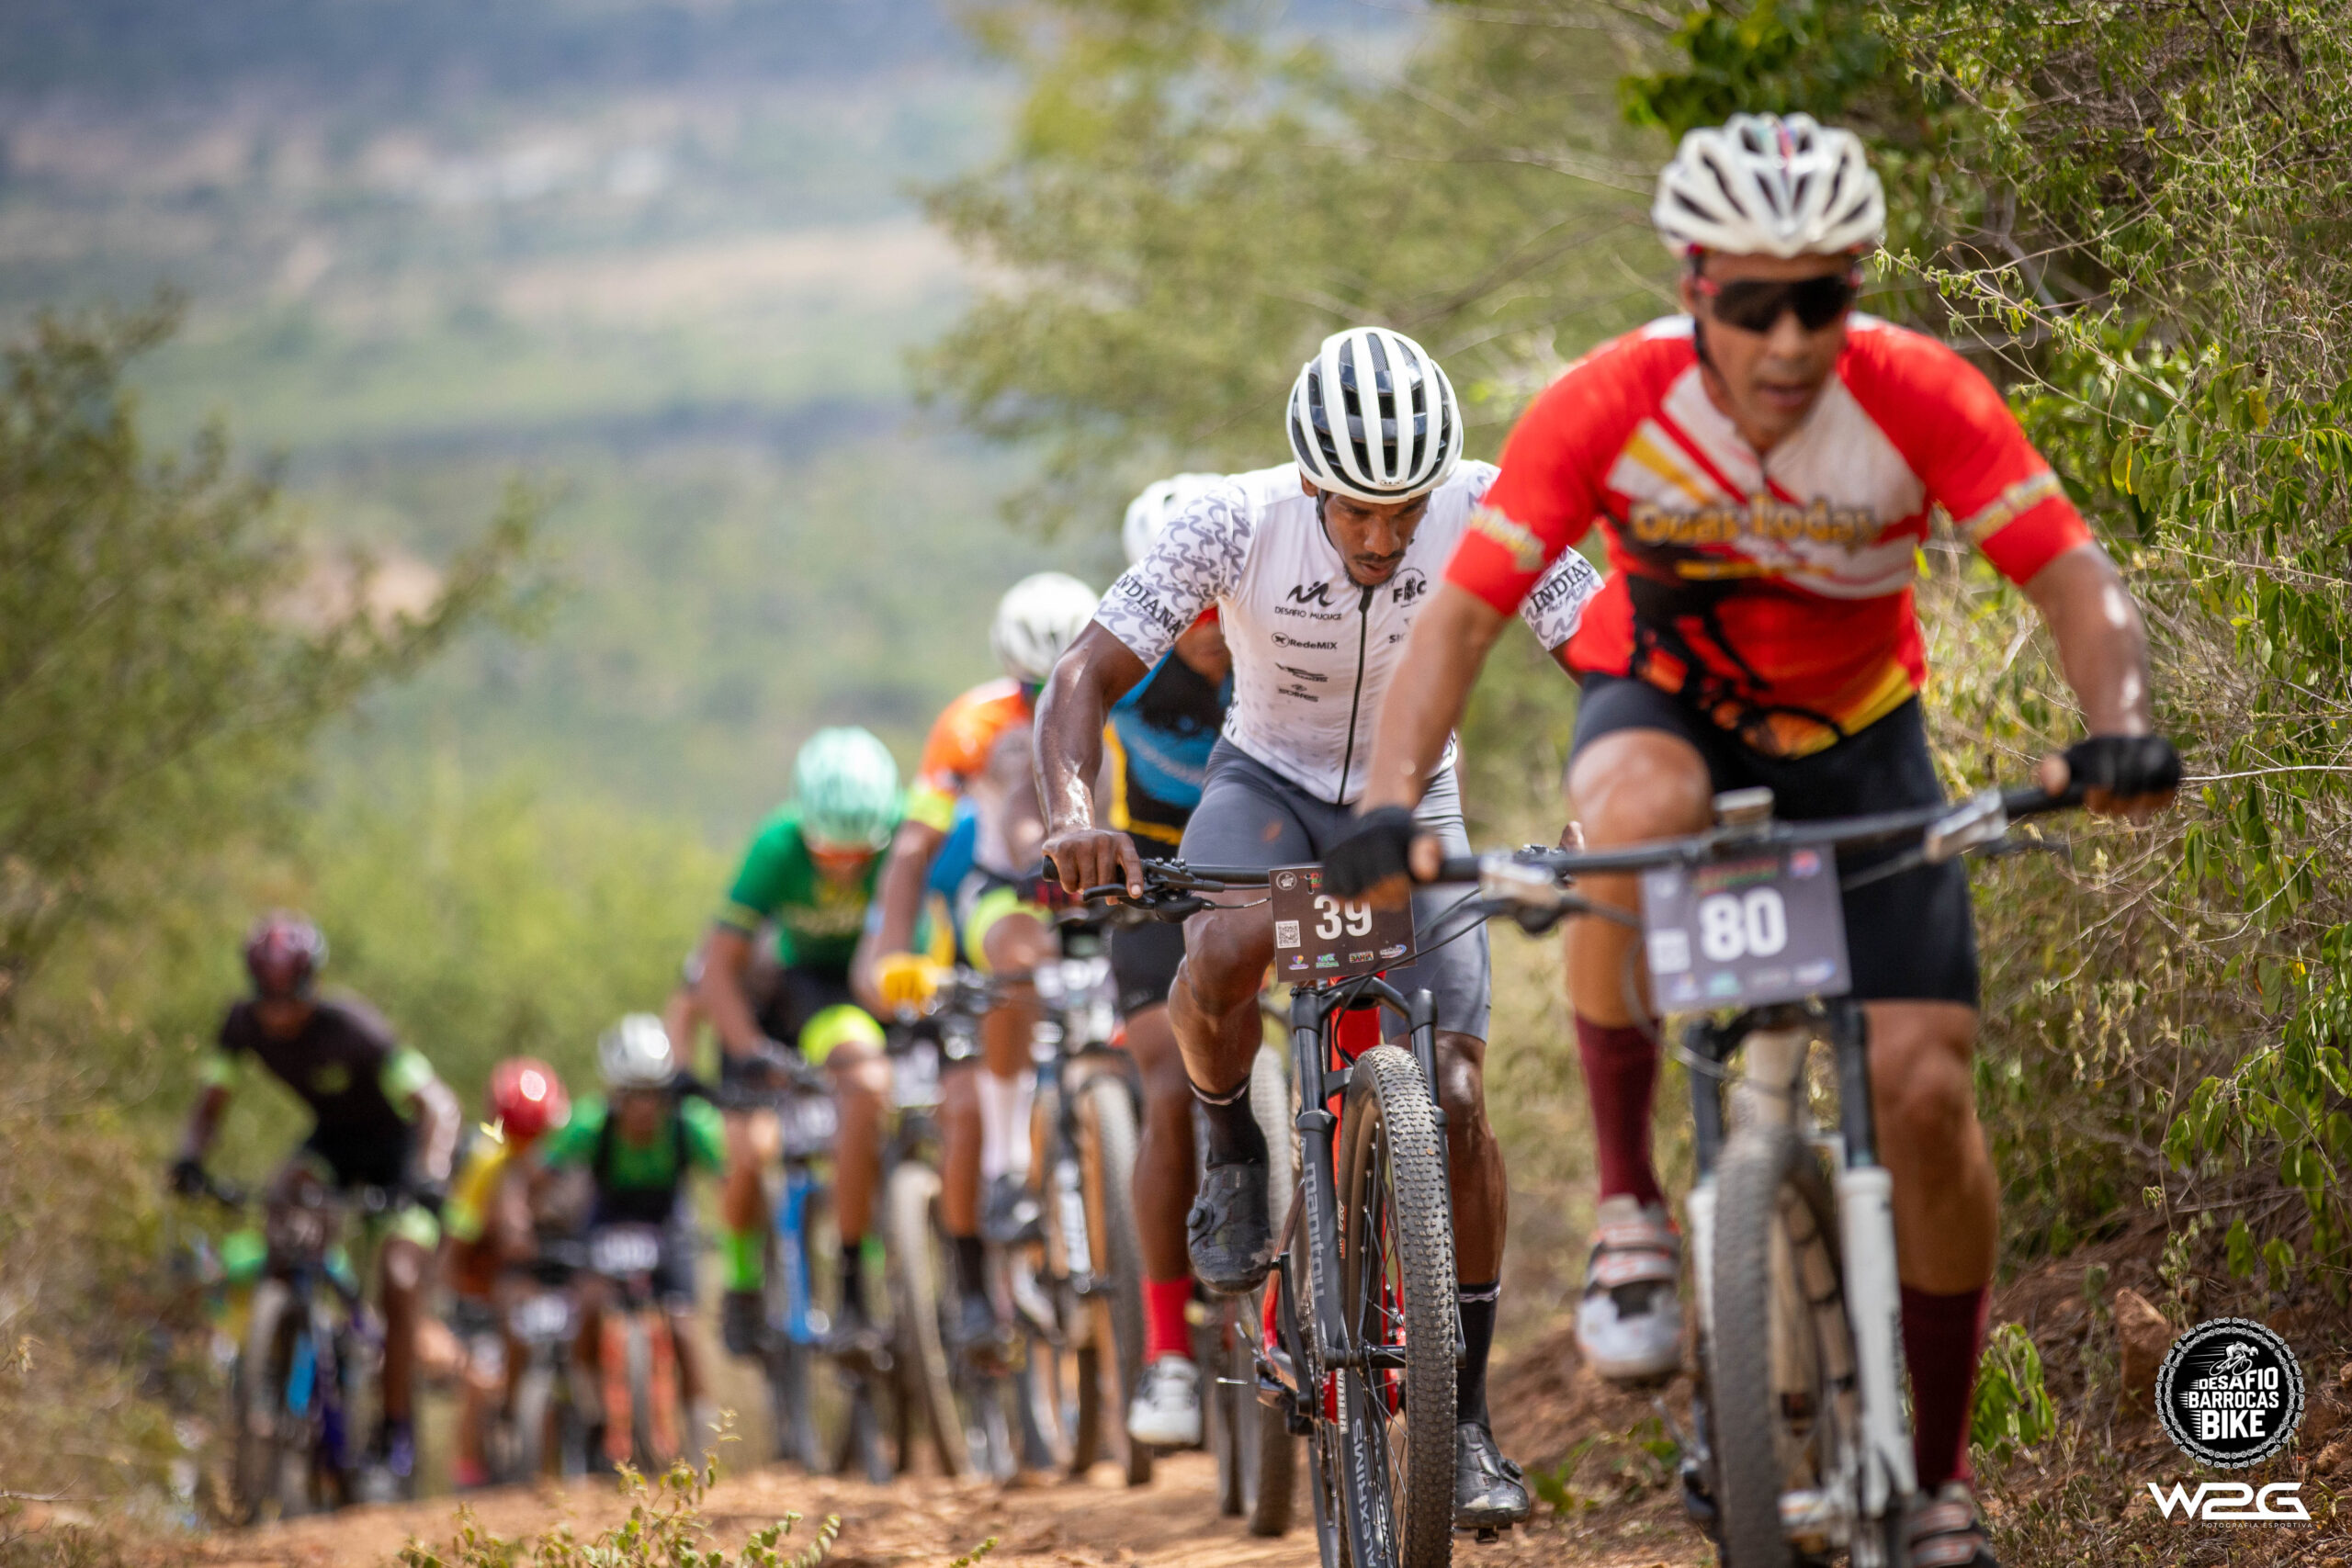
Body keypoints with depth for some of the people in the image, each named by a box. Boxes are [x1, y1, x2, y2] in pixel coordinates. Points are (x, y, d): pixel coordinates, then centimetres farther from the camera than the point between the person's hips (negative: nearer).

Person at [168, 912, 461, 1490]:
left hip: (397, 1145, -5)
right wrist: (190, 1156, -27)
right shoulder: (244, 1024, -16)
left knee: (399, 1284, -18)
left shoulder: (350, 1028, -31)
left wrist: (428, 1176, -49)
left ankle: (396, 1428, -5)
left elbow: (437, 1104, -33)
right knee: (279, 1205, -28)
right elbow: (211, 1102, -6)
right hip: (332, 1140, 5)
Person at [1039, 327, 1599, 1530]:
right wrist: (1072, 810, -46)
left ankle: (1468, 1419, -1)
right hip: (1268, 784, -1)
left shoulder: (1486, 514, -24)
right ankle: (1232, 1149, -2)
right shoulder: (1236, 523, -26)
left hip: (1412, 803, 1)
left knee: (1457, 1097, -13)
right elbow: (1087, 676, -27)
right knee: (1222, 957, -36)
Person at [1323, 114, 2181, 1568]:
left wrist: (2119, 729, -45)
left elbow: (2074, 576, -25)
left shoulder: (1918, 396, -25)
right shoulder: (1610, 406, -27)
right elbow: (1462, 614, -27)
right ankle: (1631, 1206, -22)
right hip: (1665, 701, -1)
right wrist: (1391, 804, -43)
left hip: (1855, 735, 1)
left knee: (1927, 1089, -12)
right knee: (1641, 807, -39)